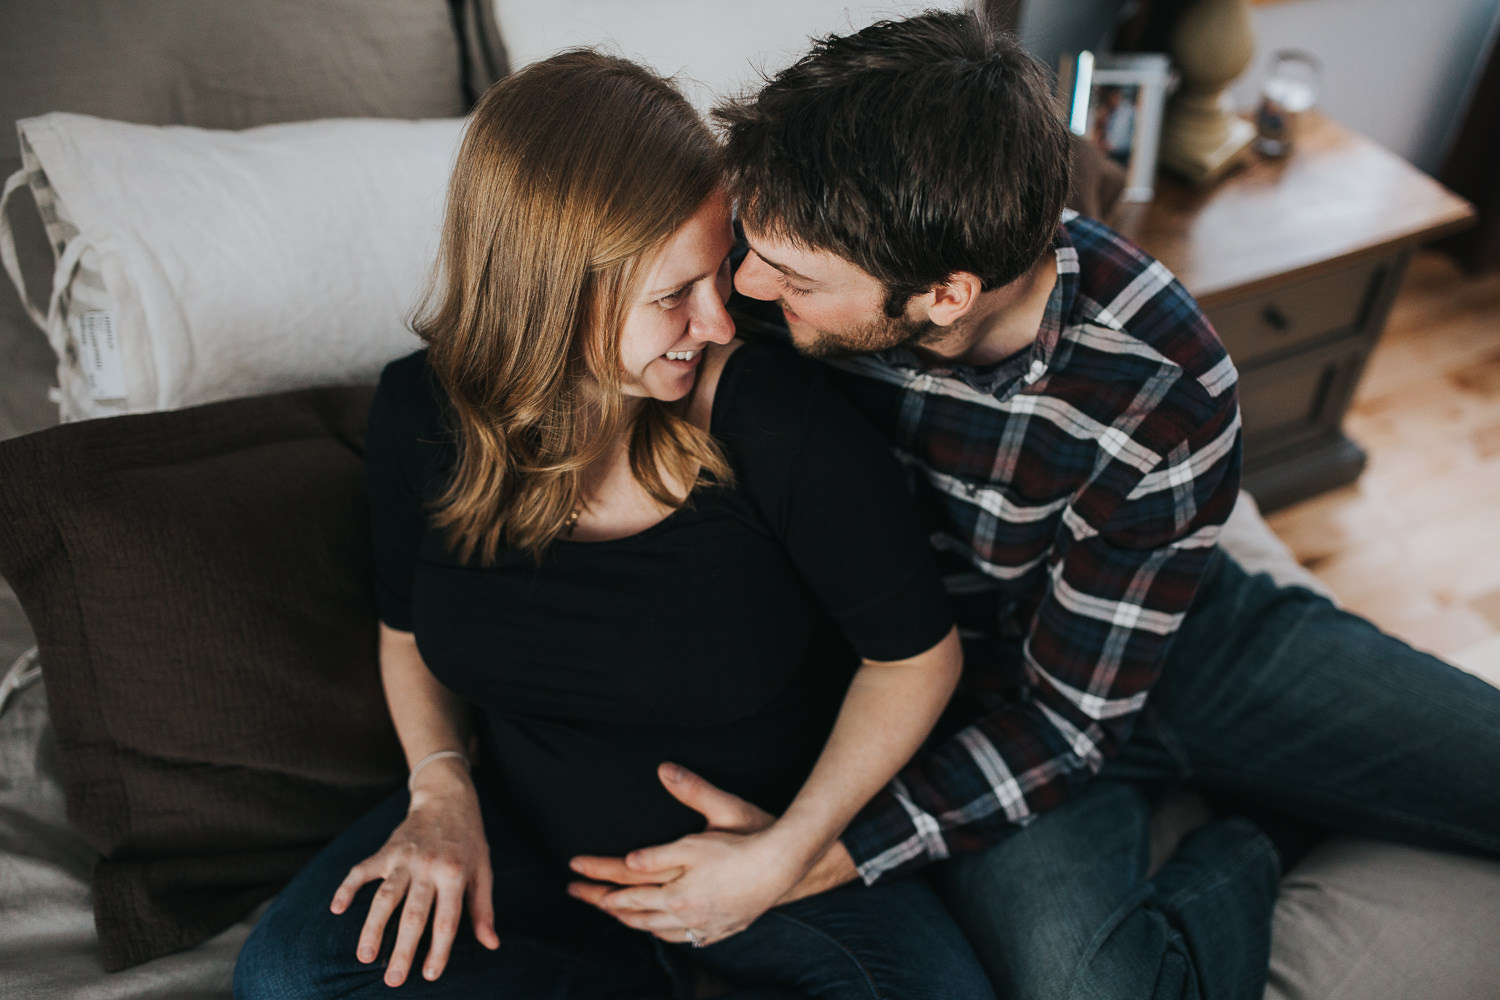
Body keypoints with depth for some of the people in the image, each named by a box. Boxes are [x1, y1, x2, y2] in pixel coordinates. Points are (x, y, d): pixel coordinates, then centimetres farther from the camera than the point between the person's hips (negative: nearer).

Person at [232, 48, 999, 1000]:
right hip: (526, 836, 3)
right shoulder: (421, 413, -11)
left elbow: (916, 651, -12)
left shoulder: (778, 413, -25)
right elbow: (409, 627, 7)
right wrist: (441, 787, -10)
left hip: (766, 841, -2)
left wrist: (784, 857, -17)